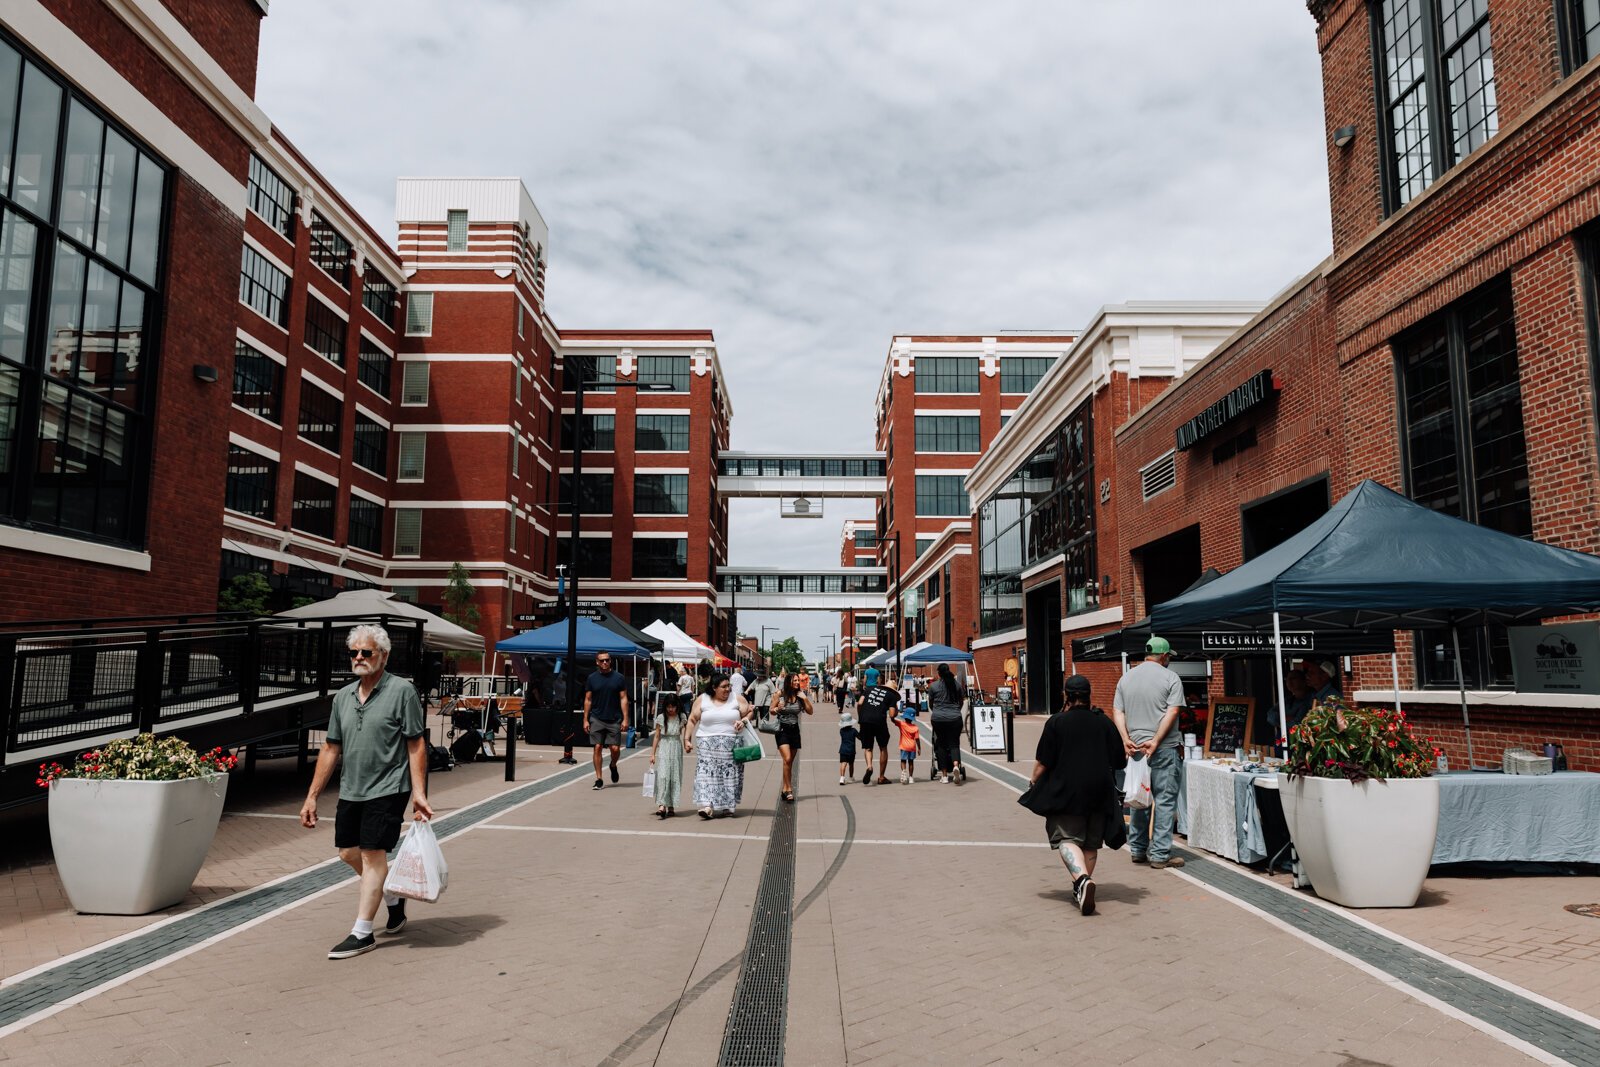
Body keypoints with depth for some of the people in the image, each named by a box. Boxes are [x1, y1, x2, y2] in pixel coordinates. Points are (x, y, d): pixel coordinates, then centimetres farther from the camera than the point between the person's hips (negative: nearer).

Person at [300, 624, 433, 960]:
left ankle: (362, 933, 3)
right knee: (349, 853, 14)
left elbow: (416, 746, -10)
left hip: (387, 788, -7)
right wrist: (312, 796, 10)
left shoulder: (401, 691, -9)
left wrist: (419, 793, -16)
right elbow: (331, 749, 13)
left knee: (372, 855, -6)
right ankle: (394, 897, 37)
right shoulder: (343, 696, 9)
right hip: (351, 790, 7)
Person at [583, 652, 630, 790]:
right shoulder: (592, 678, 5)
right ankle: (598, 780, 7)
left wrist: (625, 719, -6)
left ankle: (613, 766, 31)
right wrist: (585, 720, 2)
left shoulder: (619, 678, 1)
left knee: (615, 748, -2)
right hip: (596, 719, 1)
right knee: (597, 748, -1)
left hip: (614, 719, -1)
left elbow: (623, 699, 1)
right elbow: (587, 700, 8)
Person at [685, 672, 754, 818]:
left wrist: (743, 721, -12)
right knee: (707, 774, -11)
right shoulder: (702, 700, 3)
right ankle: (708, 806, -16)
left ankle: (726, 806, 16)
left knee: (729, 775, 3)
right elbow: (692, 720, 6)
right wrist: (687, 739, 1)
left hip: (731, 745, 1)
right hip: (708, 744, -1)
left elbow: (750, 713, 9)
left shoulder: (737, 699, 4)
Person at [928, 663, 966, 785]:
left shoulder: (933, 686, 0)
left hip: (938, 719, -1)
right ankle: (956, 765, -24)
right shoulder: (957, 684, 4)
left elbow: (930, 704, 12)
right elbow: (961, 701, 16)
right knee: (954, 743, 5)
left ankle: (944, 775, 10)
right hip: (954, 718, 1)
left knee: (941, 745, 8)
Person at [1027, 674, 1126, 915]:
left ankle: (1082, 879, -27)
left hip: (1066, 790, -4)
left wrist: (1033, 783, 11)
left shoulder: (1056, 722, -5)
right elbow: (1120, 762, 6)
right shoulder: (1104, 722, 4)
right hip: (1100, 792, 4)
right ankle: (1081, 889, 21)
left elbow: (1042, 763, -6)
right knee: (1091, 843, 16)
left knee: (1067, 838, -3)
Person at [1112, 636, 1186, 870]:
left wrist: (1126, 739, -3)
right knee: (1164, 800, -1)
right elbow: (1172, 711, -13)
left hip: (1135, 748, 5)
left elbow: (1117, 711, 6)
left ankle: (1137, 849, 21)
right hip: (1164, 750, -5)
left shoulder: (1126, 678, 12)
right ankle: (1160, 854, 0)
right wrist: (1155, 741, -15)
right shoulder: (1170, 678, -3)